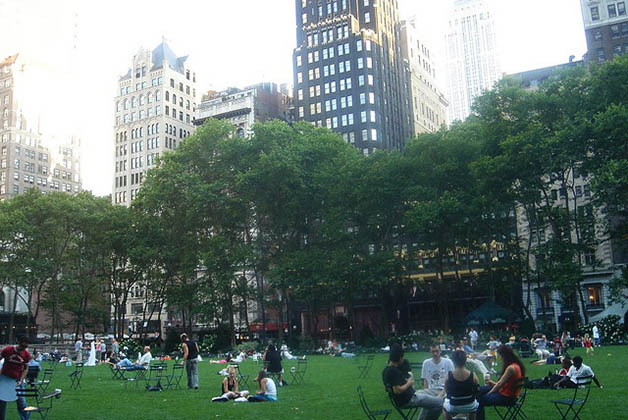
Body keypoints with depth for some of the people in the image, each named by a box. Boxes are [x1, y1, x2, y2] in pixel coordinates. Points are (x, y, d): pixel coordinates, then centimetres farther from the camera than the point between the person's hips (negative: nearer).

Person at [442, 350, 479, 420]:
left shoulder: (448, 375, -21)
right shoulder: (473, 375, -19)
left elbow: (446, 391, -6)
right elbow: (477, 390, -2)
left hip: (453, 408, -1)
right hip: (470, 407, 1)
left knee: (444, 403, 34)